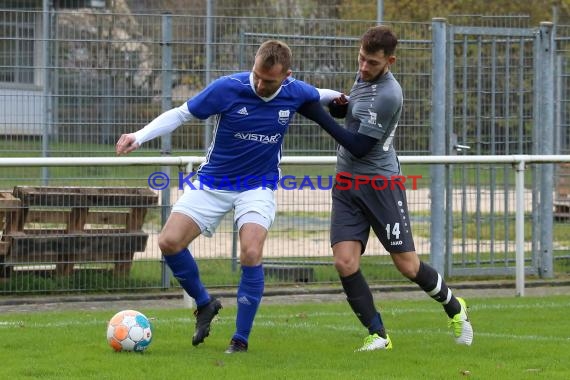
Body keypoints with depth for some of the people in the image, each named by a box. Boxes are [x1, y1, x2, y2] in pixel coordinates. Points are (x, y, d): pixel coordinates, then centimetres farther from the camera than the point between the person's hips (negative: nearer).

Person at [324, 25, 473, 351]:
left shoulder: (388, 95, -21)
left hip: (381, 183, -7)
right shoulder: (365, 76, 6)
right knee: (345, 263, -8)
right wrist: (338, 103, -1)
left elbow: (360, 145, -22)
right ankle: (378, 335, 1)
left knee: (408, 265, 1)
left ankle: (455, 309, 28)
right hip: (347, 183, 7)